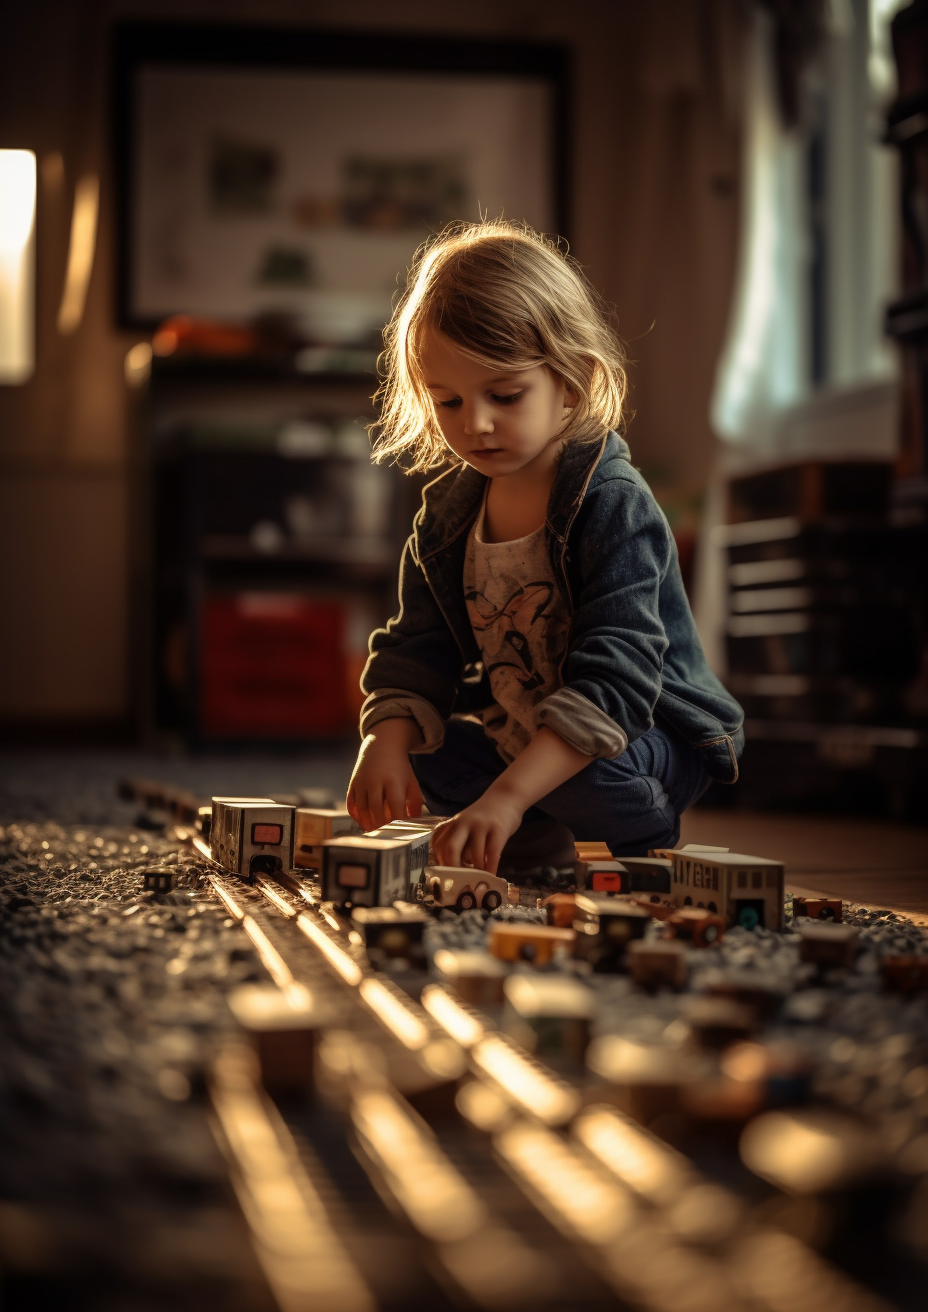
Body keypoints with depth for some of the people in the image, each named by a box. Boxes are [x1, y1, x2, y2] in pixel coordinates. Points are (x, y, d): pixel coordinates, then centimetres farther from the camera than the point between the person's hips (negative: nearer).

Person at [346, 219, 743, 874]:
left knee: (592, 775, -35)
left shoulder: (614, 507, -25)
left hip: (652, 736, -6)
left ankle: (645, 848, -2)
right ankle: (546, 847, 0)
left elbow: (614, 677, -35)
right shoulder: (447, 512, -2)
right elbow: (418, 650, 0)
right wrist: (388, 744, -23)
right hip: (519, 736, 7)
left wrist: (508, 796, -46)